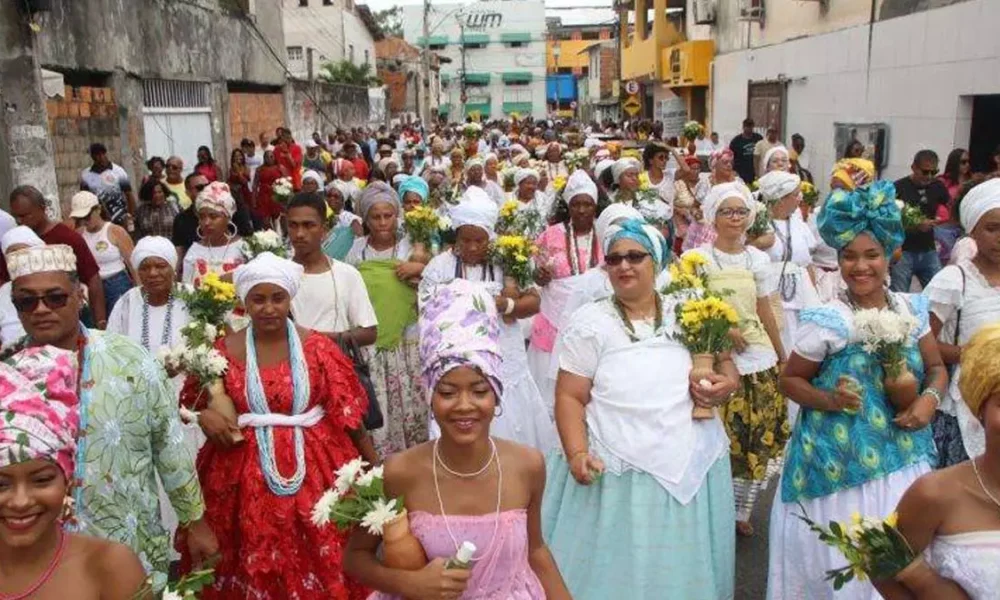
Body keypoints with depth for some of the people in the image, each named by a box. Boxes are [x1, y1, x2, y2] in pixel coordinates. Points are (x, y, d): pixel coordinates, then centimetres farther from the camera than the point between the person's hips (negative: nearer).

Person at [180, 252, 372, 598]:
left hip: (314, 468, 0)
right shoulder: (224, 351, 0)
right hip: (247, 474, 1)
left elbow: (347, 409, 1)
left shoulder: (316, 346, -2)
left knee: (319, 561, 3)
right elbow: (189, 401, 11)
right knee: (256, 563, 8)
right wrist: (204, 416, -11)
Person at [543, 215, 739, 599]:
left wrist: (728, 383, -7)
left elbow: (723, 362, 16)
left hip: (692, 465, 3)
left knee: (682, 567, 17)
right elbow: (569, 396, -6)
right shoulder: (590, 323, -6)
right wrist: (576, 453, -19)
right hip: (617, 472, -3)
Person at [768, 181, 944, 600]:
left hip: (902, 461, 4)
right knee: (840, 560, 6)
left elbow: (936, 368, 13)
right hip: (840, 467, -4)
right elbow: (790, 380, -4)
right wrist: (830, 400, -20)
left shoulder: (911, 309, 1)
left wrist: (930, 398, -7)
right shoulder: (827, 320, -12)